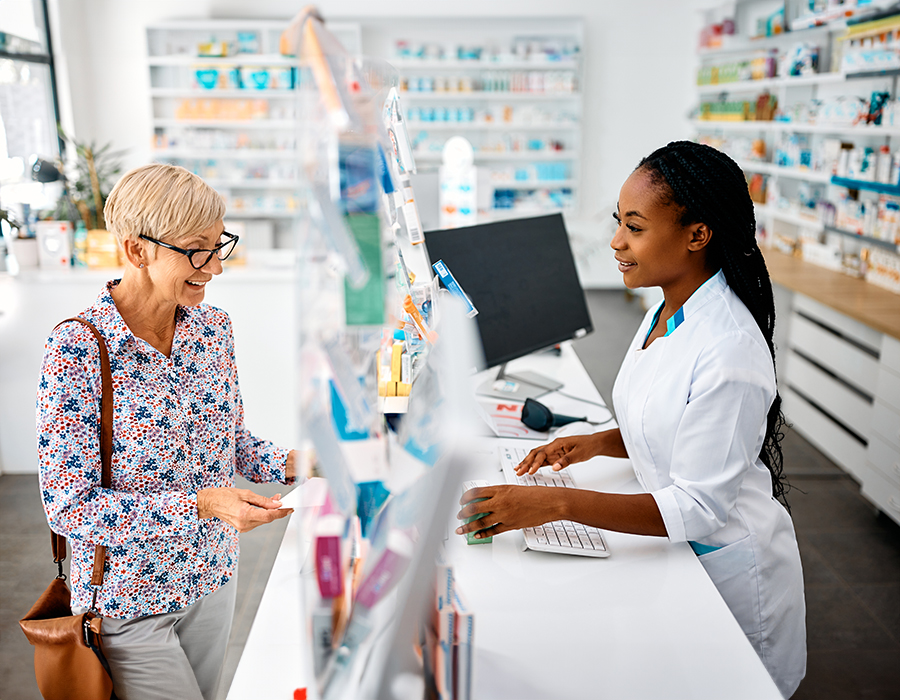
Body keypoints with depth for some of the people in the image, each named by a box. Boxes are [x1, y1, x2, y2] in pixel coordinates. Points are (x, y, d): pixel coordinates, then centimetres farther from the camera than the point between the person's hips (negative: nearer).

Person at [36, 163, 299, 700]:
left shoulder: (214, 327, -5)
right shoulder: (78, 350, -23)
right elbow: (69, 506, -22)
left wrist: (285, 462, -11)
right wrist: (199, 505, -31)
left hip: (213, 577, 6)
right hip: (128, 603, -6)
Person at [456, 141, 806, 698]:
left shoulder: (729, 352, -30)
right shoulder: (666, 312, -1)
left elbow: (700, 507, -29)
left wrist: (556, 505, -35)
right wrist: (599, 443, -6)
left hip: (728, 571, -8)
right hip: (675, 554, 8)